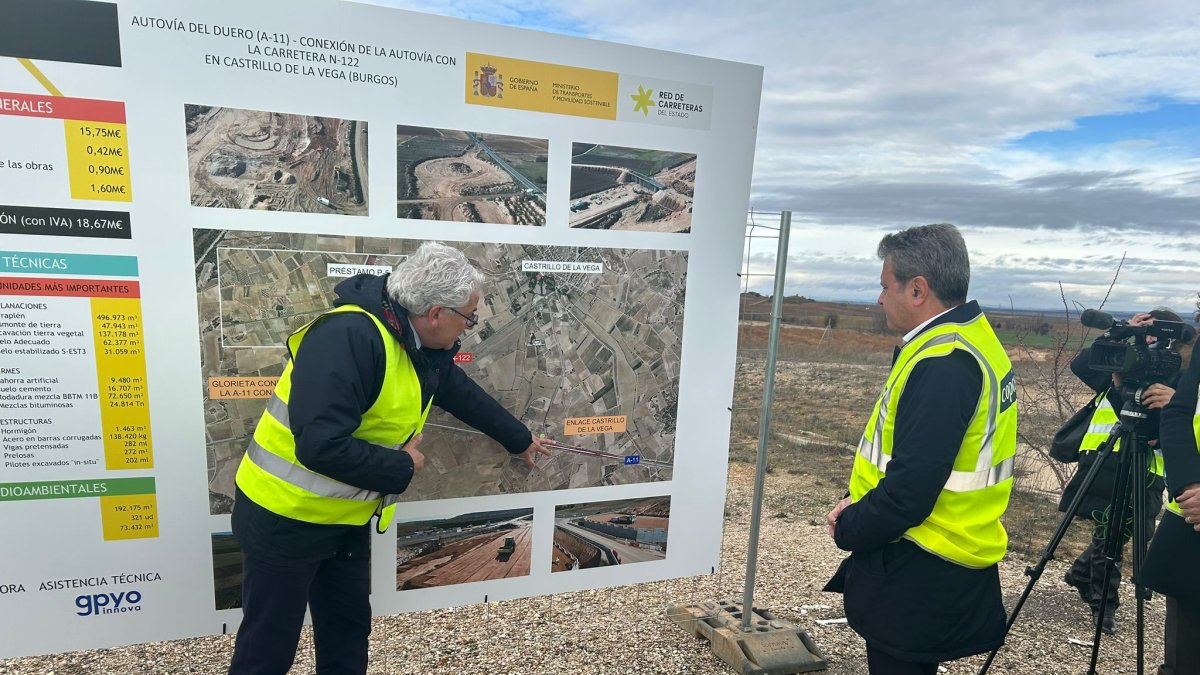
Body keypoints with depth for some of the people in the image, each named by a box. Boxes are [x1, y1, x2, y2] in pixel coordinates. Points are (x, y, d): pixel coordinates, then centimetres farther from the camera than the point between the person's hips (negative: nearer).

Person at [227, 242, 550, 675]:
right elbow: (321, 447, -35)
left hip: (347, 520, 8)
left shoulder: (425, 347, -1)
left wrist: (519, 440, 26)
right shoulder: (348, 336, -30)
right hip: (285, 519, -8)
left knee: (349, 631, 18)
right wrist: (401, 467, -20)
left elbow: (464, 394, 15)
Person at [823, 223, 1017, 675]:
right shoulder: (971, 340, 7)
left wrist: (847, 530, -10)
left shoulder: (942, 365, -26)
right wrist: (858, 508, 4)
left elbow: (911, 488, -27)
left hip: (920, 577, -9)